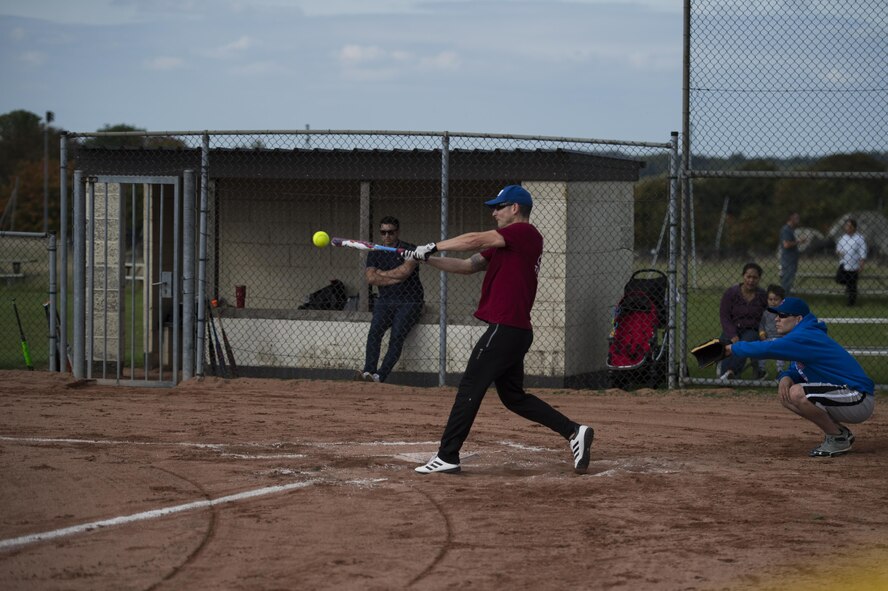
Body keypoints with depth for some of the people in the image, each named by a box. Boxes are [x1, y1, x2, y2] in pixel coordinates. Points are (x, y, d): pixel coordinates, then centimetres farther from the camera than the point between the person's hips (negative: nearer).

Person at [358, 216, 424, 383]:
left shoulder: (409, 250, -1)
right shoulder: (375, 253, 11)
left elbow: (405, 271, -18)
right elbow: (370, 278, -3)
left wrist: (381, 273, -4)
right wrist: (396, 278, -10)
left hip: (409, 302, -4)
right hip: (385, 301, 4)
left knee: (397, 336, -22)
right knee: (375, 330, -21)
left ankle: (380, 376, -29)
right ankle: (369, 371, -30)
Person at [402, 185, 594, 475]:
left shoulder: (526, 233, -9)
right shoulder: (504, 244, 20)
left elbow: (475, 240, -15)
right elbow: (467, 266, 17)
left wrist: (433, 246, -6)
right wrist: (428, 258, 7)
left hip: (505, 329, -10)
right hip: (516, 330, 10)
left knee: (469, 389, -6)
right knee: (513, 396, 15)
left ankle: (446, 456, -3)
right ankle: (574, 431, 11)